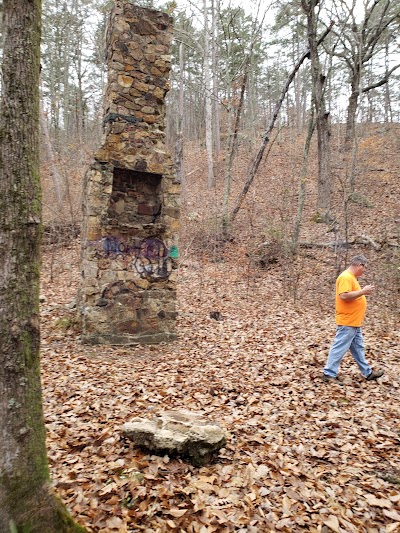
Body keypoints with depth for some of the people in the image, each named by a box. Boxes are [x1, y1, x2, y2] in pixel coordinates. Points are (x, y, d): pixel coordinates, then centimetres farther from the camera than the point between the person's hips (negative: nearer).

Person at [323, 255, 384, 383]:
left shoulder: (351, 277, 15)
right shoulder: (346, 277, -18)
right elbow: (344, 296, -29)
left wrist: (363, 292, 12)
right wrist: (363, 291, -22)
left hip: (354, 322, 11)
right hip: (347, 322, -11)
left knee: (358, 348, 19)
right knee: (339, 348, -4)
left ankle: (367, 372, 31)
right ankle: (329, 374, 3)